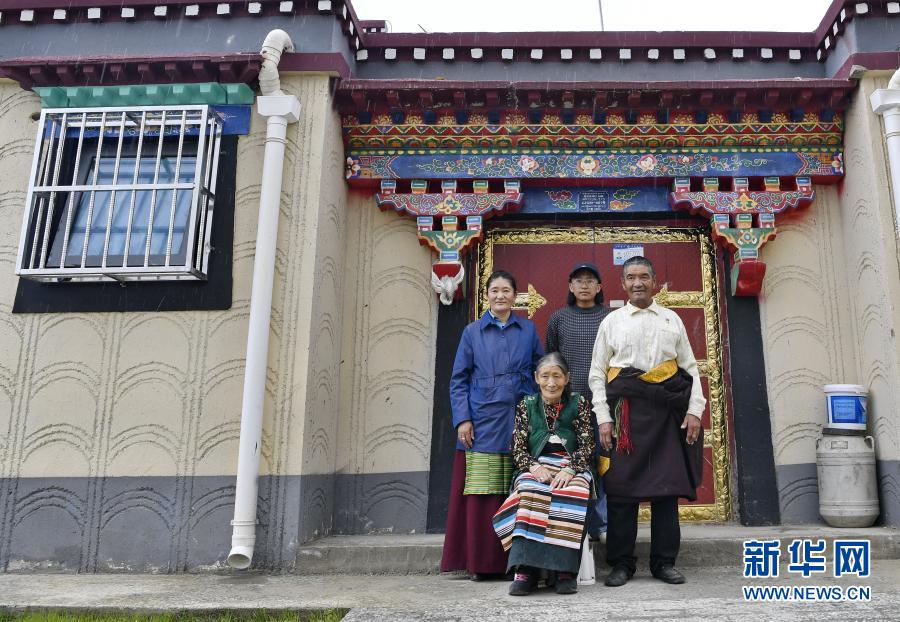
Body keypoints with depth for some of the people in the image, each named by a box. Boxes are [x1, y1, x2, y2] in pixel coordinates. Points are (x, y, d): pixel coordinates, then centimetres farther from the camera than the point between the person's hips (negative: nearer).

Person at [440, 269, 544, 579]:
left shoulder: (528, 330, 11)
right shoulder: (472, 331, 8)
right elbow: (458, 380, 7)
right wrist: (462, 419, -3)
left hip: (518, 422, 1)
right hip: (482, 423, -1)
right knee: (481, 494, -2)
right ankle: (481, 562, 8)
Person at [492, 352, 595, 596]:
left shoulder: (579, 404, 9)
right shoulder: (526, 406, 12)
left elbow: (587, 446, 2)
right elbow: (518, 448, 6)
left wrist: (569, 469, -16)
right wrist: (535, 467, -14)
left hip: (572, 466, 0)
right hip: (536, 467, 1)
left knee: (571, 494, -35)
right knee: (531, 493, -34)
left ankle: (565, 570, -32)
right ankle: (526, 568, -37)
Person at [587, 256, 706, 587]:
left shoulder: (672, 320, 13)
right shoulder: (611, 321, 9)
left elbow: (690, 368, 10)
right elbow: (597, 373, 5)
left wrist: (694, 411, -1)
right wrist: (603, 418, -4)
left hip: (666, 411, 2)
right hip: (625, 412, -1)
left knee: (667, 487, 4)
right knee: (621, 488, -1)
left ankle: (664, 562, 15)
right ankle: (621, 563, 9)